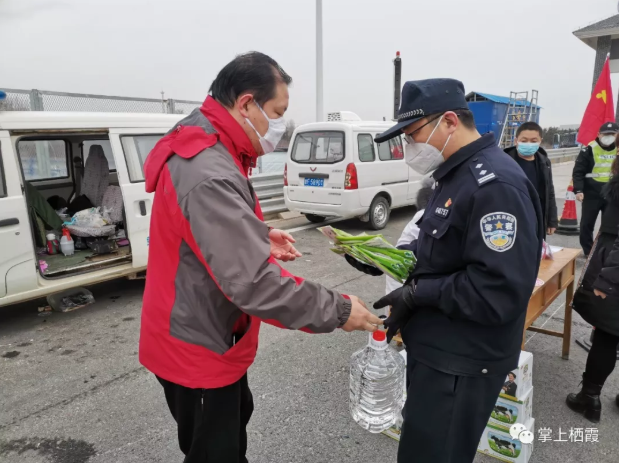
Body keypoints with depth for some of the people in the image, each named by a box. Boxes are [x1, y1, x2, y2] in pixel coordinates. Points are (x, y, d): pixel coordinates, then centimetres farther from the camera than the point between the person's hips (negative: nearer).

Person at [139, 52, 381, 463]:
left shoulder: (204, 152, 5)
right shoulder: (210, 175, -31)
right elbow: (254, 283, -34)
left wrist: (260, 236, 2)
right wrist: (336, 311, -24)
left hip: (206, 336, 10)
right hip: (199, 348, -10)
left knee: (233, 426, 31)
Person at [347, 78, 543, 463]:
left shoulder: (494, 184, -23)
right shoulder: (458, 174, 11)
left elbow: (500, 293, -28)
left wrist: (417, 294, -20)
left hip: (461, 363, -10)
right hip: (440, 349, 10)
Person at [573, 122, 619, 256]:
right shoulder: (589, 149, -8)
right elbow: (578, 172, -10)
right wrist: (578, 190, -20)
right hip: (592, 194, -3)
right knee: (587, 223, 3)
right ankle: (588, 251, 18)